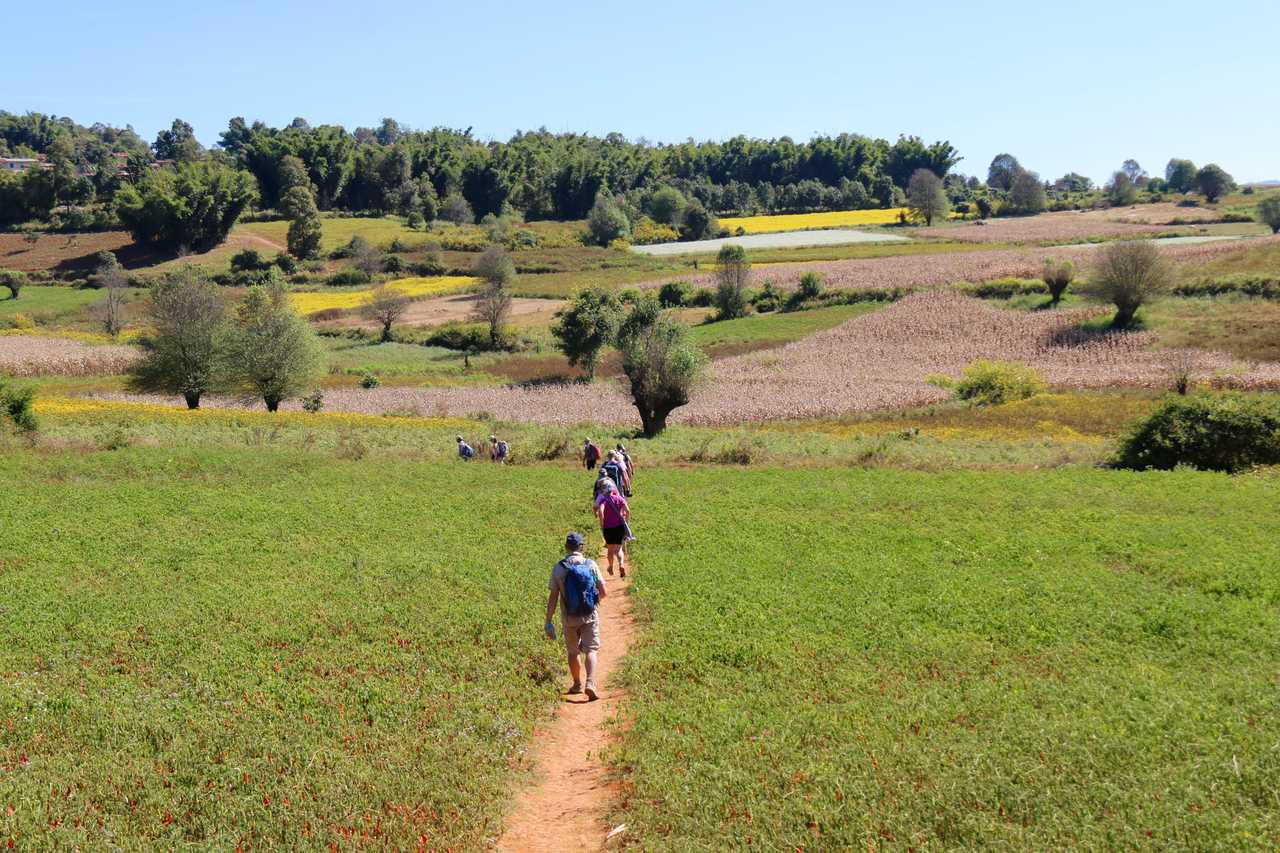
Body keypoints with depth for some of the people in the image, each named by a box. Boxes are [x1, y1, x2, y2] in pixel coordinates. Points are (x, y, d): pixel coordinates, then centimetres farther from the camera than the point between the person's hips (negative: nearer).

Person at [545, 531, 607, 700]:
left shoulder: (558, 568, -7)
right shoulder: (591, 565, -6)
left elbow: (552, 598, -8)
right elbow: (604, 592, -4)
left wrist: (548, 622, -2)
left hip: (569, 618, 1)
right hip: (590, 616, 0)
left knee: (573, 652, 17)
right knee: (590, 650, 4)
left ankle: (577, 685, 29)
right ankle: (590, 683, -15)